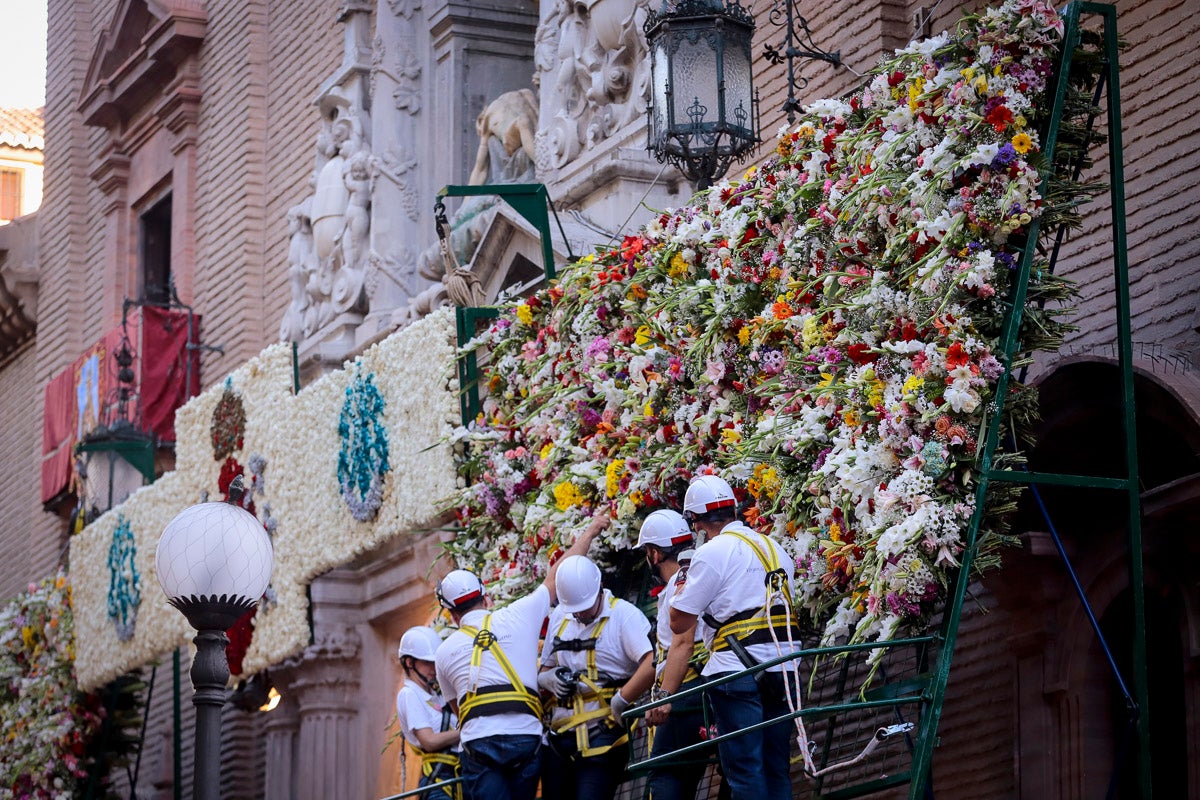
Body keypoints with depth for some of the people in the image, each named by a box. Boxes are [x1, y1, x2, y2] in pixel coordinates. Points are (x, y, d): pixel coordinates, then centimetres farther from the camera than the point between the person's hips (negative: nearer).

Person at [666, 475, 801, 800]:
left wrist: (681, 589, 11)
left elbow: (680, 624, -5)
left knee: (744, 770, -5)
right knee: (776, 768, 10)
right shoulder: (774, 548, 15)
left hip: (738, 672, -7)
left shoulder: (712, 552, -7)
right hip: (784, 669, 7)